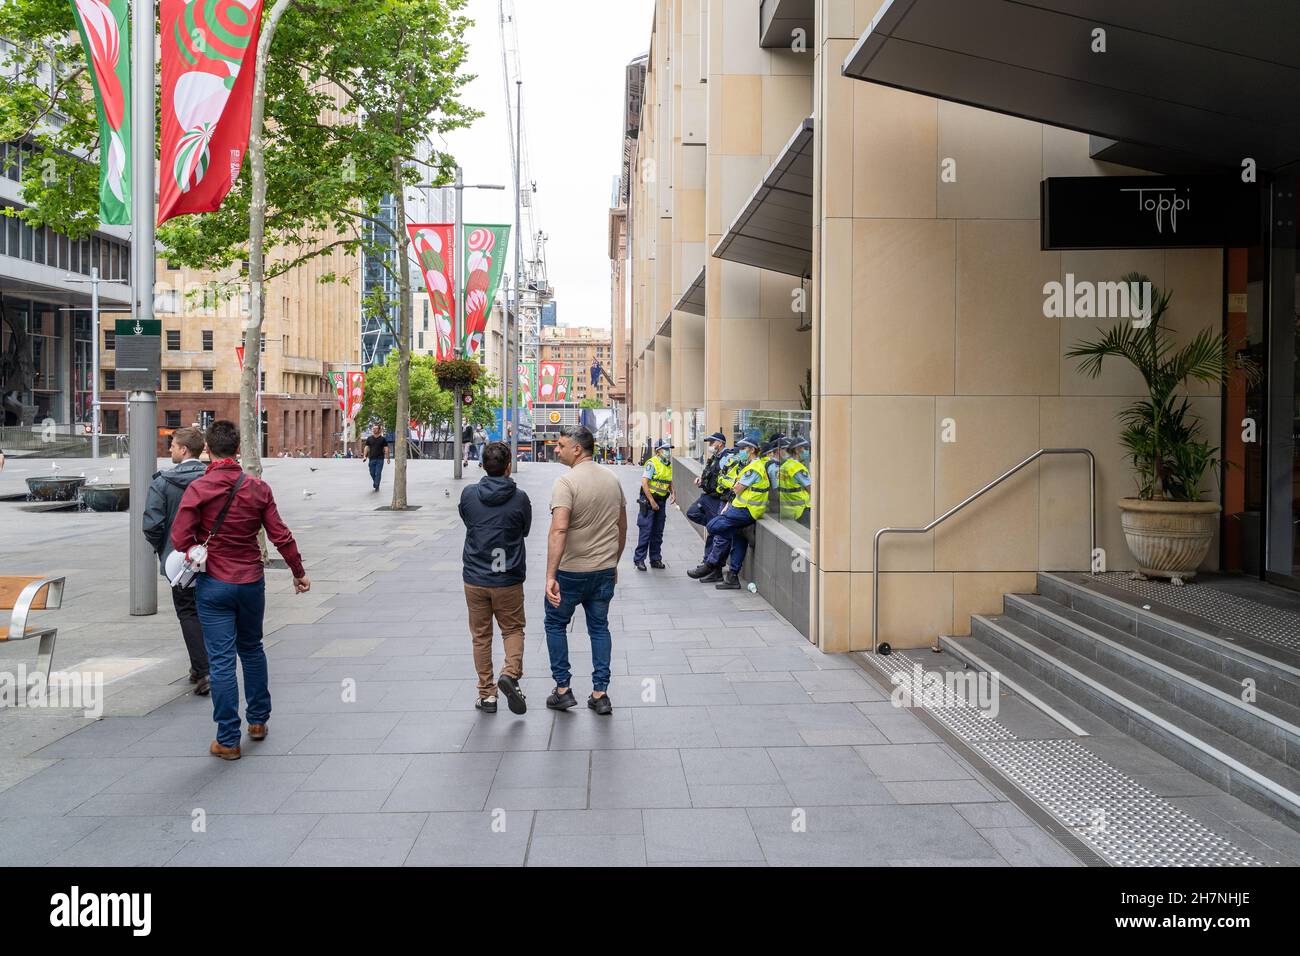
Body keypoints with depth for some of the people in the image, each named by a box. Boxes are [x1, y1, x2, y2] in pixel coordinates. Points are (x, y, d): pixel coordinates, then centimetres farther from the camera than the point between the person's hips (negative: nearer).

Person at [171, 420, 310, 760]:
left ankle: (228, 740, 6)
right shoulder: (258, 488, -3)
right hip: (252, 582, 3)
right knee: (252, 649, 22)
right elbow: (280, 536, -1)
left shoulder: (198, 488, -11)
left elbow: (180, 537, -15)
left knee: (221, 661, 1)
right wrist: (299, 572, 10)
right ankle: (258, 719, 32)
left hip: (213, 585, -3)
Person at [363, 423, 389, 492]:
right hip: (371, 459, 3)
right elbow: (367, 447, 7)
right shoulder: (369, 438, 7)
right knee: (372, 473, 9)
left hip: (380, 459, -3)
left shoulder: (383, 439, 2)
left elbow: (386, 449, 1)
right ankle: (375, 483, 33)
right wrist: (365, 456, -4)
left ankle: (377, 486, 2)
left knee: (378, 473, -6)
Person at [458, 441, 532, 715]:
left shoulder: (468, 494, -7)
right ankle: (511, 673, -8)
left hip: (475, 578, 1)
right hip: (508, 579, -1)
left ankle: (486, 694, 16)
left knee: (481, 636, 12)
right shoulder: (520, 497, -10)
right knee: (513, 629, 16)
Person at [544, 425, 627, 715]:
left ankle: (563, 689, 15)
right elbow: (622, 528, 13)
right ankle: (600, 694, 14)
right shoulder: (612, 480, 5)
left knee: (556, 624, 13)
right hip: (605, 570, 6)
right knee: (599, 627, 14)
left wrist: (551, 577, -30)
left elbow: (559, 530, -27)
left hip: (571, 571, -5)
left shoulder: (566, 482, -17)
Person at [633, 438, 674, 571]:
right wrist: (652, 501, -19)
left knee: (658, 532, 11)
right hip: (648, 501, -7)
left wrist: (673, 492, 5)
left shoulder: (669, 465, 12)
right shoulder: (652, 463, -13)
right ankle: (639, 559, 0)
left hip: (661, 502, 7)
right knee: (646, 531, -6)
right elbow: (644, 483, -17)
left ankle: (655, 559, 19)